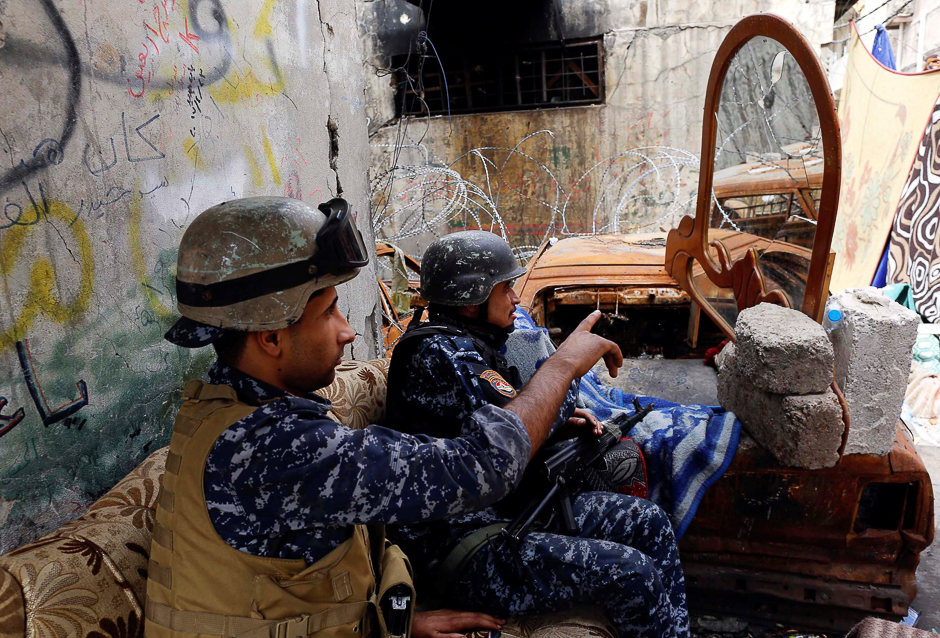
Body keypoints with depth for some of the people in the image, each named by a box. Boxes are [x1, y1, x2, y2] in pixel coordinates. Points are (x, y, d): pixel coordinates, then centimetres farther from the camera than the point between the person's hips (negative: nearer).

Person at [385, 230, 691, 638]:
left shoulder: (467, 345, 10)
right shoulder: (440, 354, -21)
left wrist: (561, 418, 4)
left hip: (507, 509, 10)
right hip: (466, 547, -10)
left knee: (649, 523, 6)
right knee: (632, 573, -19)